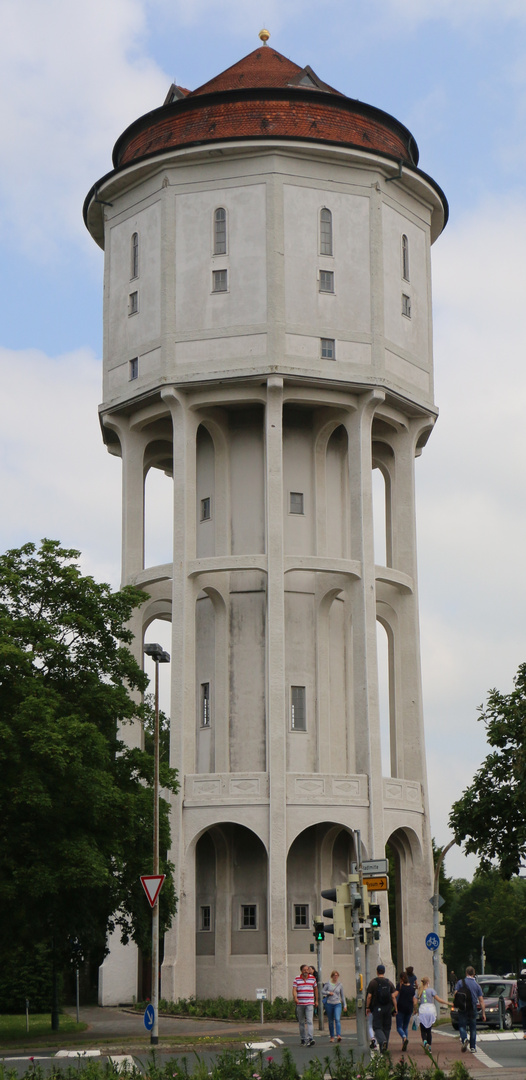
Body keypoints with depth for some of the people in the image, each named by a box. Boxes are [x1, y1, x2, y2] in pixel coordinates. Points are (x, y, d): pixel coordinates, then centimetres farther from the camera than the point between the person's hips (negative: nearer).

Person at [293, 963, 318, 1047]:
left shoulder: (312, 978, 7)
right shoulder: (297, 979, 3)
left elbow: (315, 989, 18)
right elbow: (294, 990, -6)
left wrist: (316, 1000, 20)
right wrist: (295, 998, -25)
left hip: (309, 1003, -1)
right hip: (299, 1004, 1)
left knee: (309, 1021, -14)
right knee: (301, 1022, 7)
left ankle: (310, 1039, -21)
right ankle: (303, 1039, 17)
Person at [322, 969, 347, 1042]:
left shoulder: (340, 985, 7)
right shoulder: (328, 983, 3)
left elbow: (342, 996, 14)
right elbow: (322, 991, 5)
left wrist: (345, 1005, 13)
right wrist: (328, 992, -12)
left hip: (337, 1004, 0)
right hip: (329, 1004, 0)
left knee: (337, 1019, -18)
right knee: (331, 1021, 6)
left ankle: (339, 1036, -26)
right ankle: (331, 1036, 18)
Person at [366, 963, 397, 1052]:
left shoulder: (373, 982, -5)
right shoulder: (389, 982, 3)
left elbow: (369, 996, -6)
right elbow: (393, 996, -1)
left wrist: (367, 1007, 4)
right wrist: (395, 1009, 3)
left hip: (377, 1008, -3)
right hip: (388, 1008, 3)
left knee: (377, 1027, 0)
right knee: (386, 1027, 12)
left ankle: (382, 1041, -27)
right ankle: (384, 1047, 15)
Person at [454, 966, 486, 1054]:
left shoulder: (460, 982, 1)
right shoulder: (477, 985, 7)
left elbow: (455, 994, -8)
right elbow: (481, 1001, 6)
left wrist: (455, 1005, 2)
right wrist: (483, 1013, 8)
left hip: (462, 1008, -2)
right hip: (472, 1009, 2)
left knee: (462, 1026, 3)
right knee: (473, 1028, 11)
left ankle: (464, 1039, -26)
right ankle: (472, 1047, 11)